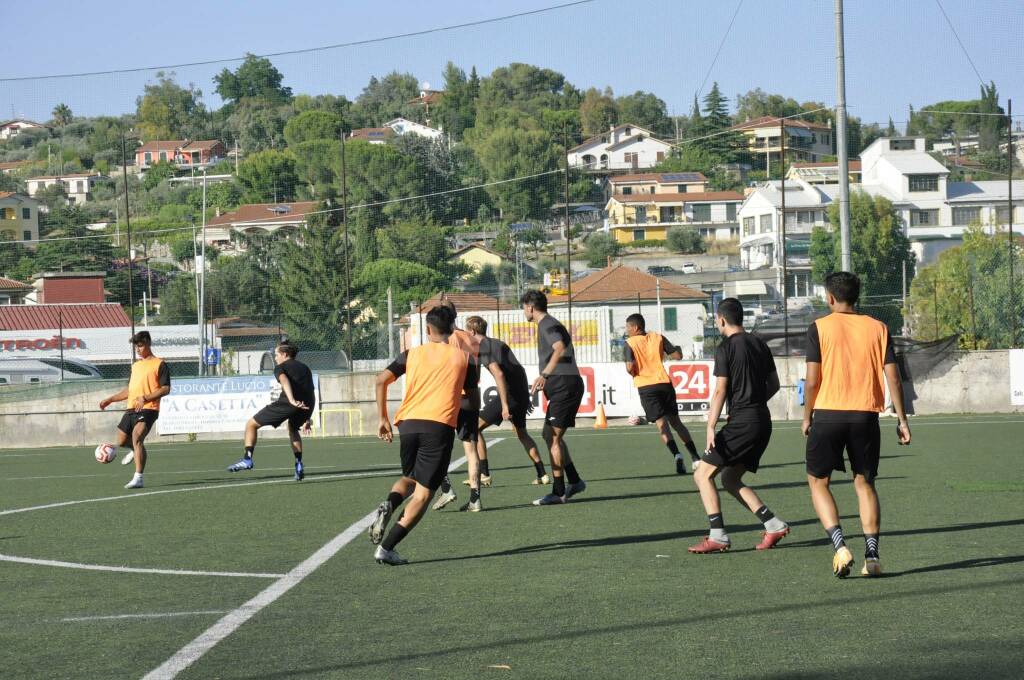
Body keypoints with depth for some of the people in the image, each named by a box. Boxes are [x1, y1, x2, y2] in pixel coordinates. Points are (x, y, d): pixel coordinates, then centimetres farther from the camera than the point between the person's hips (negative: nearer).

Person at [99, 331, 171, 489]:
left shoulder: (159, 364, -1)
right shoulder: (135, 365, 22)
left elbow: (166, 389, -9)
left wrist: (146, 398, -20)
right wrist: (110, 400, 23)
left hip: (148, 409, -8)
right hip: (131, 409, 8)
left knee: (136, 437, -27)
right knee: (121, 441, 13)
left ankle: (138, 478, -30)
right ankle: (136, 450, 49)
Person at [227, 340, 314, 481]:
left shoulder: (280, 367, 12)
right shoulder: (305, 368, 31)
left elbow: (284, 381, -11)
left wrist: (292, 400, -28)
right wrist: (307, 419, 37)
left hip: (287, 402, -6)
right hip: (308, 405, 6)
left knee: (251, 424, 8)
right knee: (293, 429, 38)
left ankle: (247, 459, -5)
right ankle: (299, 466, 27)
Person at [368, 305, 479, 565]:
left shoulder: (412, 354, 15)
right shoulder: (463, 357, 12)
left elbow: (382, 380, 4)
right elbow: (474, 398, 16)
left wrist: (383, 419, 10)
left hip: (408, 423, 3)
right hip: (440, 425, -3)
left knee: (409, 478, 26)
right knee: (424, 492, 0)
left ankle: (388, 505, -8)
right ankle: (386, 548, -12)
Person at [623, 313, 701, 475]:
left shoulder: (629, 343, -2)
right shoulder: (658, 337, 8)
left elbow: (630, 367, -15)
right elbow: (677, 355, 4)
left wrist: (630, 372, 8)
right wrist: (678, 349, 27)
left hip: (646, 387, -4)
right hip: (664, 383, 4)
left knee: (661, 423, -7)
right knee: (675, 421, 15)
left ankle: (677, 455, -29)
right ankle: (695, 457, 10)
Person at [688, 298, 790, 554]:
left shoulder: (725, 348, -9)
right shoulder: (759, 344, 14)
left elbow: (720, 391, -14)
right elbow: (774, 384, 18)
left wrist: (711, 427, -14)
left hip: (741, 423, -8)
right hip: (763, 421, 8)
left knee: (702, 475, -2)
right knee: (730, 479, 18)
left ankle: (718, 536, -11)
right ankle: (773, 525, 8)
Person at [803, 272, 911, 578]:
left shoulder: (819, 328, -2)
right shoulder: (877, 328, 6)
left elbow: (812, 380, -7)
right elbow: (893, 377, 2)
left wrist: (807, 417, 5)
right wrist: (902, 419, 7)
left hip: (828, 414, -3)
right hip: (866, 415, 3)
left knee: (818, 481, 10)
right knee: (864, 483, 14)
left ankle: (840, 546, -9)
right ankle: (872, 556, 5)